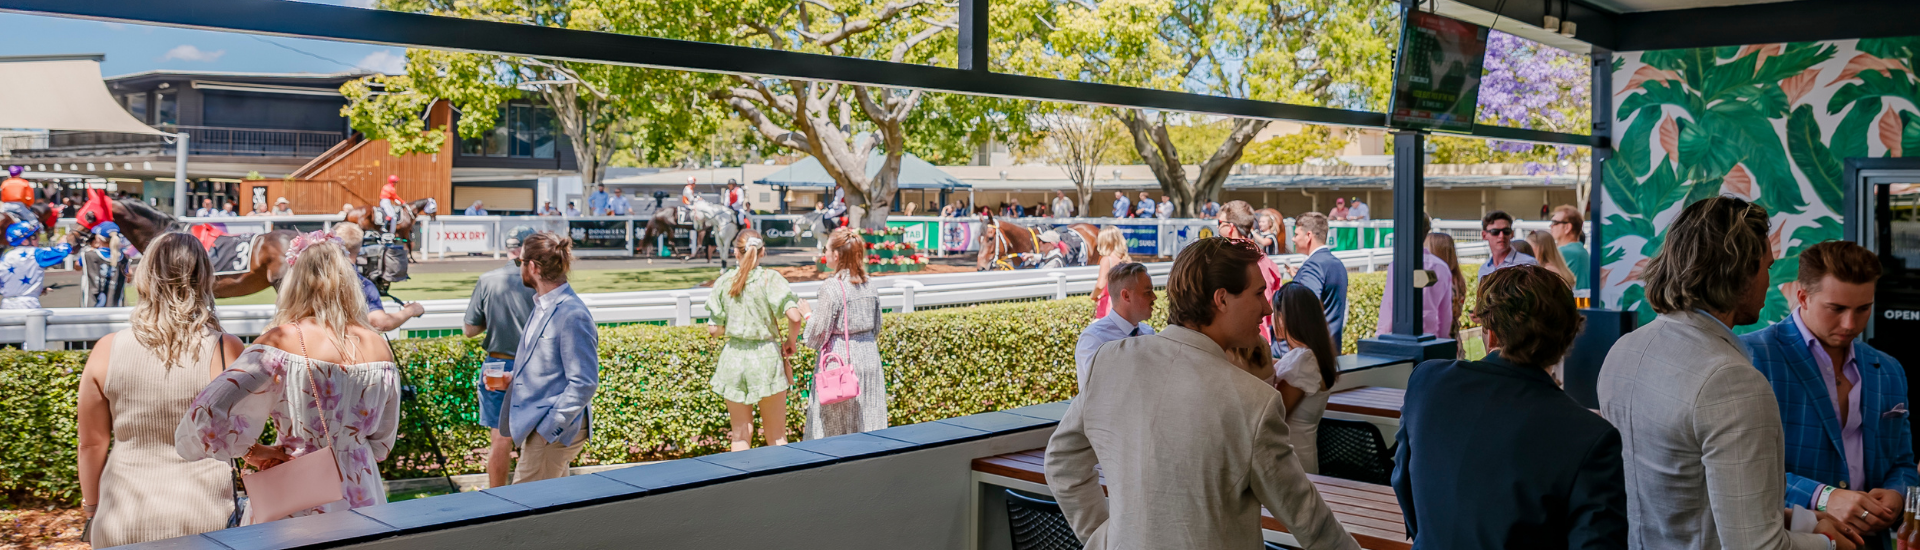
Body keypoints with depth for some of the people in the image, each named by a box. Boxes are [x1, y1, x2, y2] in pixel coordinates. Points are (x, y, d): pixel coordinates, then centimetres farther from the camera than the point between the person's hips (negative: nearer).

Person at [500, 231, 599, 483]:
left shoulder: (572, 315, -20)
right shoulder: (542, 306, 12)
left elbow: (584, 383, -21)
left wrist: (548, 429, -20)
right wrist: (513, 378, 8)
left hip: (555, 429, -10)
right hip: (538, 422, 10)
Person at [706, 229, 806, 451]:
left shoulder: (723, 282, -1)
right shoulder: (770, 278, -7)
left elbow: (714, 329, 1)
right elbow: (794, 316, -19)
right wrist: (790, 341, -1)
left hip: (733, 358, 2)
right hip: (766, 357, -2)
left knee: (740, 435, 11)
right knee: (777, 436, 9)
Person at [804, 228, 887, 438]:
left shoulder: (831, 287, -14)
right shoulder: (869, 286, 5)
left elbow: (817, 336, -12)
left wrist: (807, 316, 6)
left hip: (840, 358, -6)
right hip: (869, 357, 6)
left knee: (832, 430, 2)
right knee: (868, 425, 11)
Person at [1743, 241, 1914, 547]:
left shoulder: (1890, 373, 12)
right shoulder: (1750, 357, -11)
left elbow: (1902, 464, 18)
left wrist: (1895, 496, -4)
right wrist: (1822, 498, -25)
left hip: (1867, 540, 6)